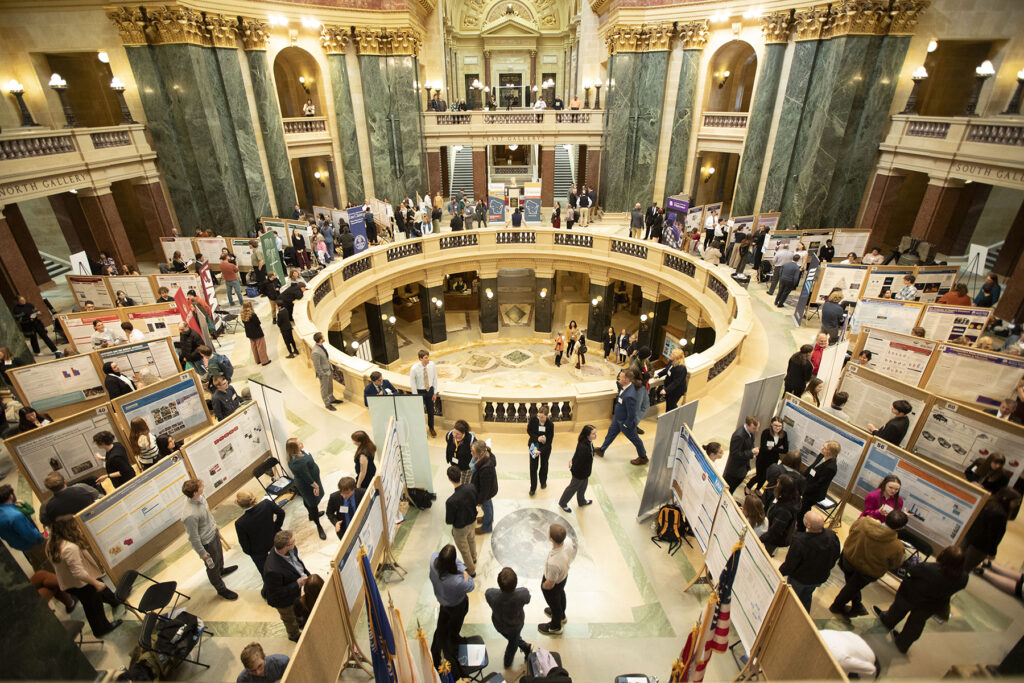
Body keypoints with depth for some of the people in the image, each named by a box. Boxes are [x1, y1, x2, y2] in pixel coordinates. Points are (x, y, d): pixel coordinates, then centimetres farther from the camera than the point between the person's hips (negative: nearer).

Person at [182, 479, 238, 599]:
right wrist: (201, 553, -13)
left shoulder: (199, 497, -17)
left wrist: (215, 525, 19)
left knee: (219, 554, 34)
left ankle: (221, 570, 64)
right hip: (206, 542, -7)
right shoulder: (190, 515, -40)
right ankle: (221, 589, 41)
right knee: (212, 566, 18)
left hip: (213, 532, 7)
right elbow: (193, 537, -26)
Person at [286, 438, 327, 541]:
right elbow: (307, 478, -31)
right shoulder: (299, 462, -44)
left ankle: (312, 514, 59)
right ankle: (319, 526, 30)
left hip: (302, 484, 9)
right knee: (313, 503, 10)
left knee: (306, 500, 32)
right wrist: (315, 486, -17)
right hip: (307, 486, -9)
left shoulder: (295, 454, -14)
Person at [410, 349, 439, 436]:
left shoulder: (432, 365, -14)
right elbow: (412, 383, -12)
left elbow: (435, 378, -3)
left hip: (430, 390, 3)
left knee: (431, 410, 17)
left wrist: (435, 392, 0)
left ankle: (431, 428, 42)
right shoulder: (414, 369, -23)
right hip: (419, 391, -3)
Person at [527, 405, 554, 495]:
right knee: (533, 467, 3)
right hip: (534, 445, 1)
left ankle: (543, 482, 46)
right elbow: (529, 431, -6)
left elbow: (549, 441, -21)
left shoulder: (550, 425, -26)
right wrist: (537, 438, -23)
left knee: (544, 464, 21)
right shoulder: (533, 419, -21)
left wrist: (540, 451, -30)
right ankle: (533, 488, 17)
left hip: (545, 447, -1)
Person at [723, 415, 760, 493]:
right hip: (735, 470, -8)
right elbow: (735, 454, -29)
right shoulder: (739, 436, -34)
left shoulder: (750, 431, -6)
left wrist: (753, 450, -8)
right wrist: (751, 452, -28)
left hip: (743, 467, 8)